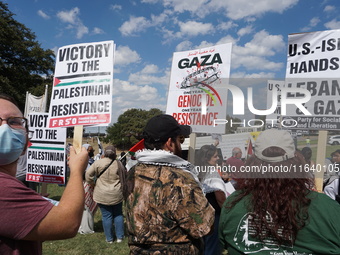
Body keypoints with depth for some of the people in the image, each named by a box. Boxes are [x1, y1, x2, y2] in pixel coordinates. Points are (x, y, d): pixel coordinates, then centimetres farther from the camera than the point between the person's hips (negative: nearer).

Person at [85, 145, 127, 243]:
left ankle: (109, 239, 20)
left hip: (102, 195, -1)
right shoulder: (118, 164, -7)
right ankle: (120, 237, 23)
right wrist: (122, 188, 16)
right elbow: (124, 177, 0)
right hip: (117, 195, 1)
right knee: (118, 214, 16)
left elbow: (88, 175, -7)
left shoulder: (97, 163, -9)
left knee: (106, 216, 10)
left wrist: (93, 184, 9)